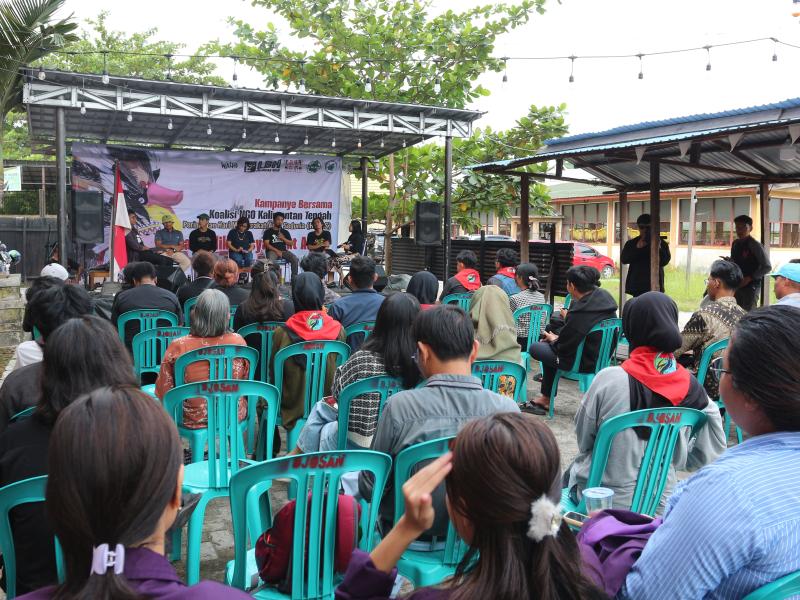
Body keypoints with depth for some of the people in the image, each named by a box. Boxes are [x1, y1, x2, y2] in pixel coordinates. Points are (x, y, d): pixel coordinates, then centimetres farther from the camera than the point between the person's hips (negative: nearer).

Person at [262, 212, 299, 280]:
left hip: (284, 251, 3)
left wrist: (283, 238, -5)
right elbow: (266, 244, -2)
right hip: (272, 251, -3)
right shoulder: (268, 231, 9)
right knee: (270, 260, -38)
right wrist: (277, 251, -14)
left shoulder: (285, 232, 19)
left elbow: (291, 244, 13)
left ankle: (294, 277, -24)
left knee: (295, 258, -25)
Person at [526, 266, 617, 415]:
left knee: (534, 348, 4)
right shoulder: (605, 296, -5)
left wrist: (553, 339, 4)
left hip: (586, 363, -9)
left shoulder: (579, 312, -30)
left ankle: (546, 399, 23)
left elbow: (563, 349, -18)